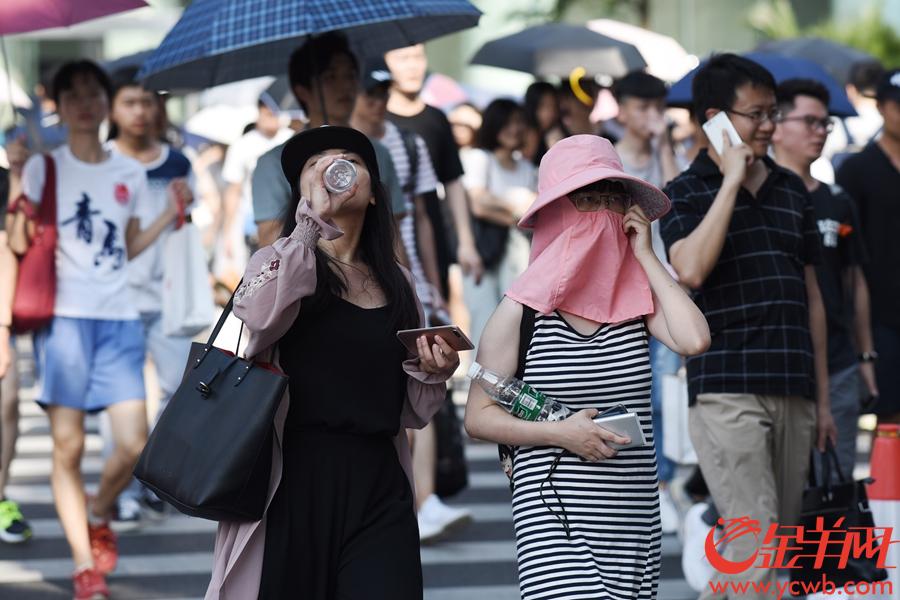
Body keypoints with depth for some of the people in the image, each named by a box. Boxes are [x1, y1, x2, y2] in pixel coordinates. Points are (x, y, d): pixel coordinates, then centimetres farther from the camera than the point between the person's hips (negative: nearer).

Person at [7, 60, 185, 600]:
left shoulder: (130, 173, 12)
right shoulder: (44, 168, 3)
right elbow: (19, 244, -2)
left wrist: (171, 216, 7)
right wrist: (17, 187, -14)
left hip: (119, 320, 3)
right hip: (65, 317, -3)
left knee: (134, 445, -7)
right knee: (69, 447, -3)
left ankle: (98, 516, 24)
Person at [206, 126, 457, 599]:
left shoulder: (396, 283, 17)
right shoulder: (280, 261, 6)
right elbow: (259, 317, -20)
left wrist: (432, 372, -1)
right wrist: (314, 219, -18)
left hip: (378, 488, 3)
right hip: (295, 480, -3)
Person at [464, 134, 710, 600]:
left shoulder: (635, 298, 7)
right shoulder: (522, 311, -1)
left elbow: (693, 340, -13)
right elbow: (479, 416, 0)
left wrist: (644, 255, -3)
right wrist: (560, 433, -15)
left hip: (635, 517, 4)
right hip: (553, 514, -4)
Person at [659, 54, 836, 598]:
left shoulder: (792, 191, 15)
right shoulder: (685, 194, 0)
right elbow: (690, 269, -20)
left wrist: (822, 399, 16)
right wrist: (732, 180, -14)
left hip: (793, 394, 6)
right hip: (728, 393, -6)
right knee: (756, 551, -13)